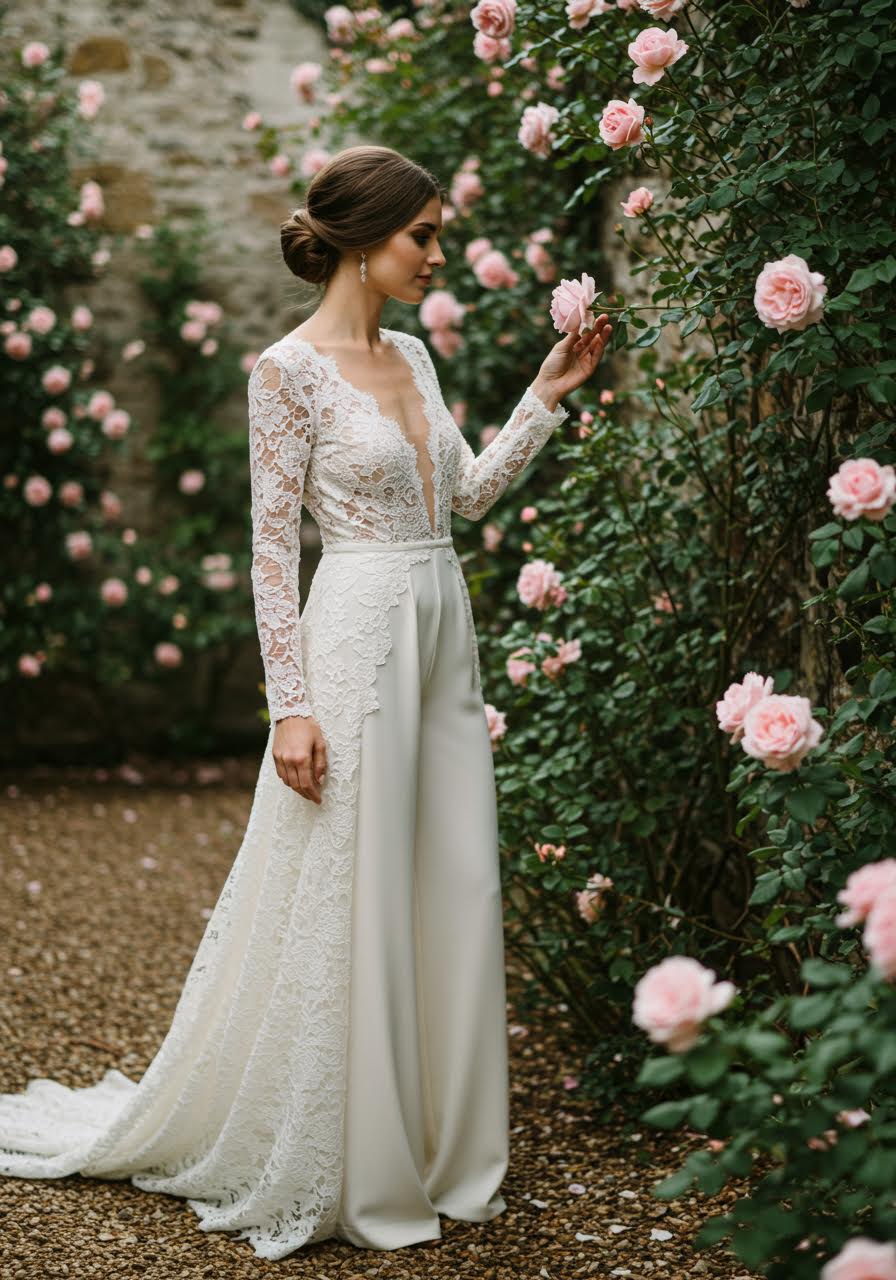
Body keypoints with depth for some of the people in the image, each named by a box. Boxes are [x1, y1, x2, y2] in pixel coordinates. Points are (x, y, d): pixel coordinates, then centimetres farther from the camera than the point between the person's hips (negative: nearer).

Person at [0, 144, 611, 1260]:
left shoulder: (411, 355, 13)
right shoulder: (290, 370, -9)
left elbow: (469, 493, 19)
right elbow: (272, 549, -11)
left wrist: (548, 394, 13)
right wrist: (292, 704, -15)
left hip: (444, 639, 8)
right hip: (359, 638, -8)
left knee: (453, 894, 9)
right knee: (343, 902, 0)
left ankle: (429, 1147, 23)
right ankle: (321, 1166, 16)